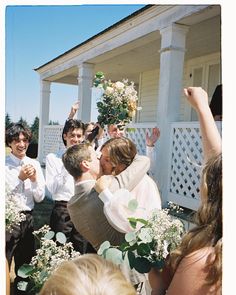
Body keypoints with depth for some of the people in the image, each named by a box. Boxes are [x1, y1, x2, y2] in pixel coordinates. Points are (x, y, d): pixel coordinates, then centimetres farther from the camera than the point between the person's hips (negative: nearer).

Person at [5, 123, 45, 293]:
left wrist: (34, 179, -12)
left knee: (25, 265, 20)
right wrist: (20, 178, -20)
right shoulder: (4, 165, -8)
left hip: (28, 218, 5)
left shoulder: (34, 164, 4)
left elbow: (39, 198, 4)